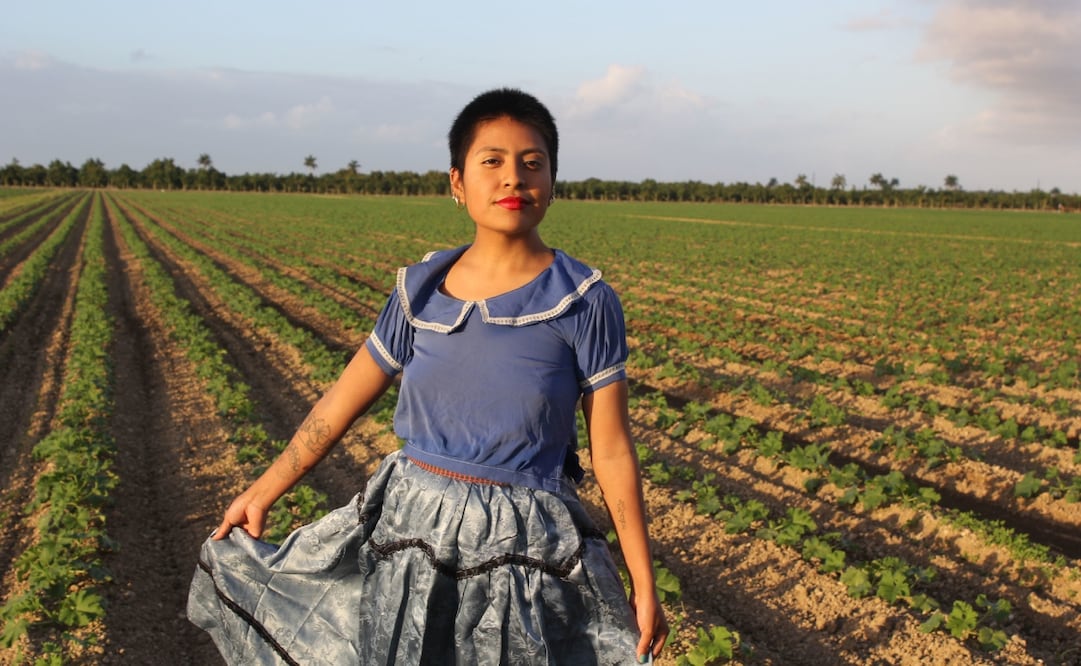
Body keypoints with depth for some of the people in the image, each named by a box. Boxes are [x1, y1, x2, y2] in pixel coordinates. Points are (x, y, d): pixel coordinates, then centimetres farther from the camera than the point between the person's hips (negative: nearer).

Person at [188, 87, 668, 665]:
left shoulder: (585, 303, -10)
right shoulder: (419, 291, -1)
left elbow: (612, 451, -7)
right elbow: (344, 400, 9)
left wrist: (644, 586, -3)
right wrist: (263, 491, 14)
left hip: (524, 549, -3)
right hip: (412, 530, 3)